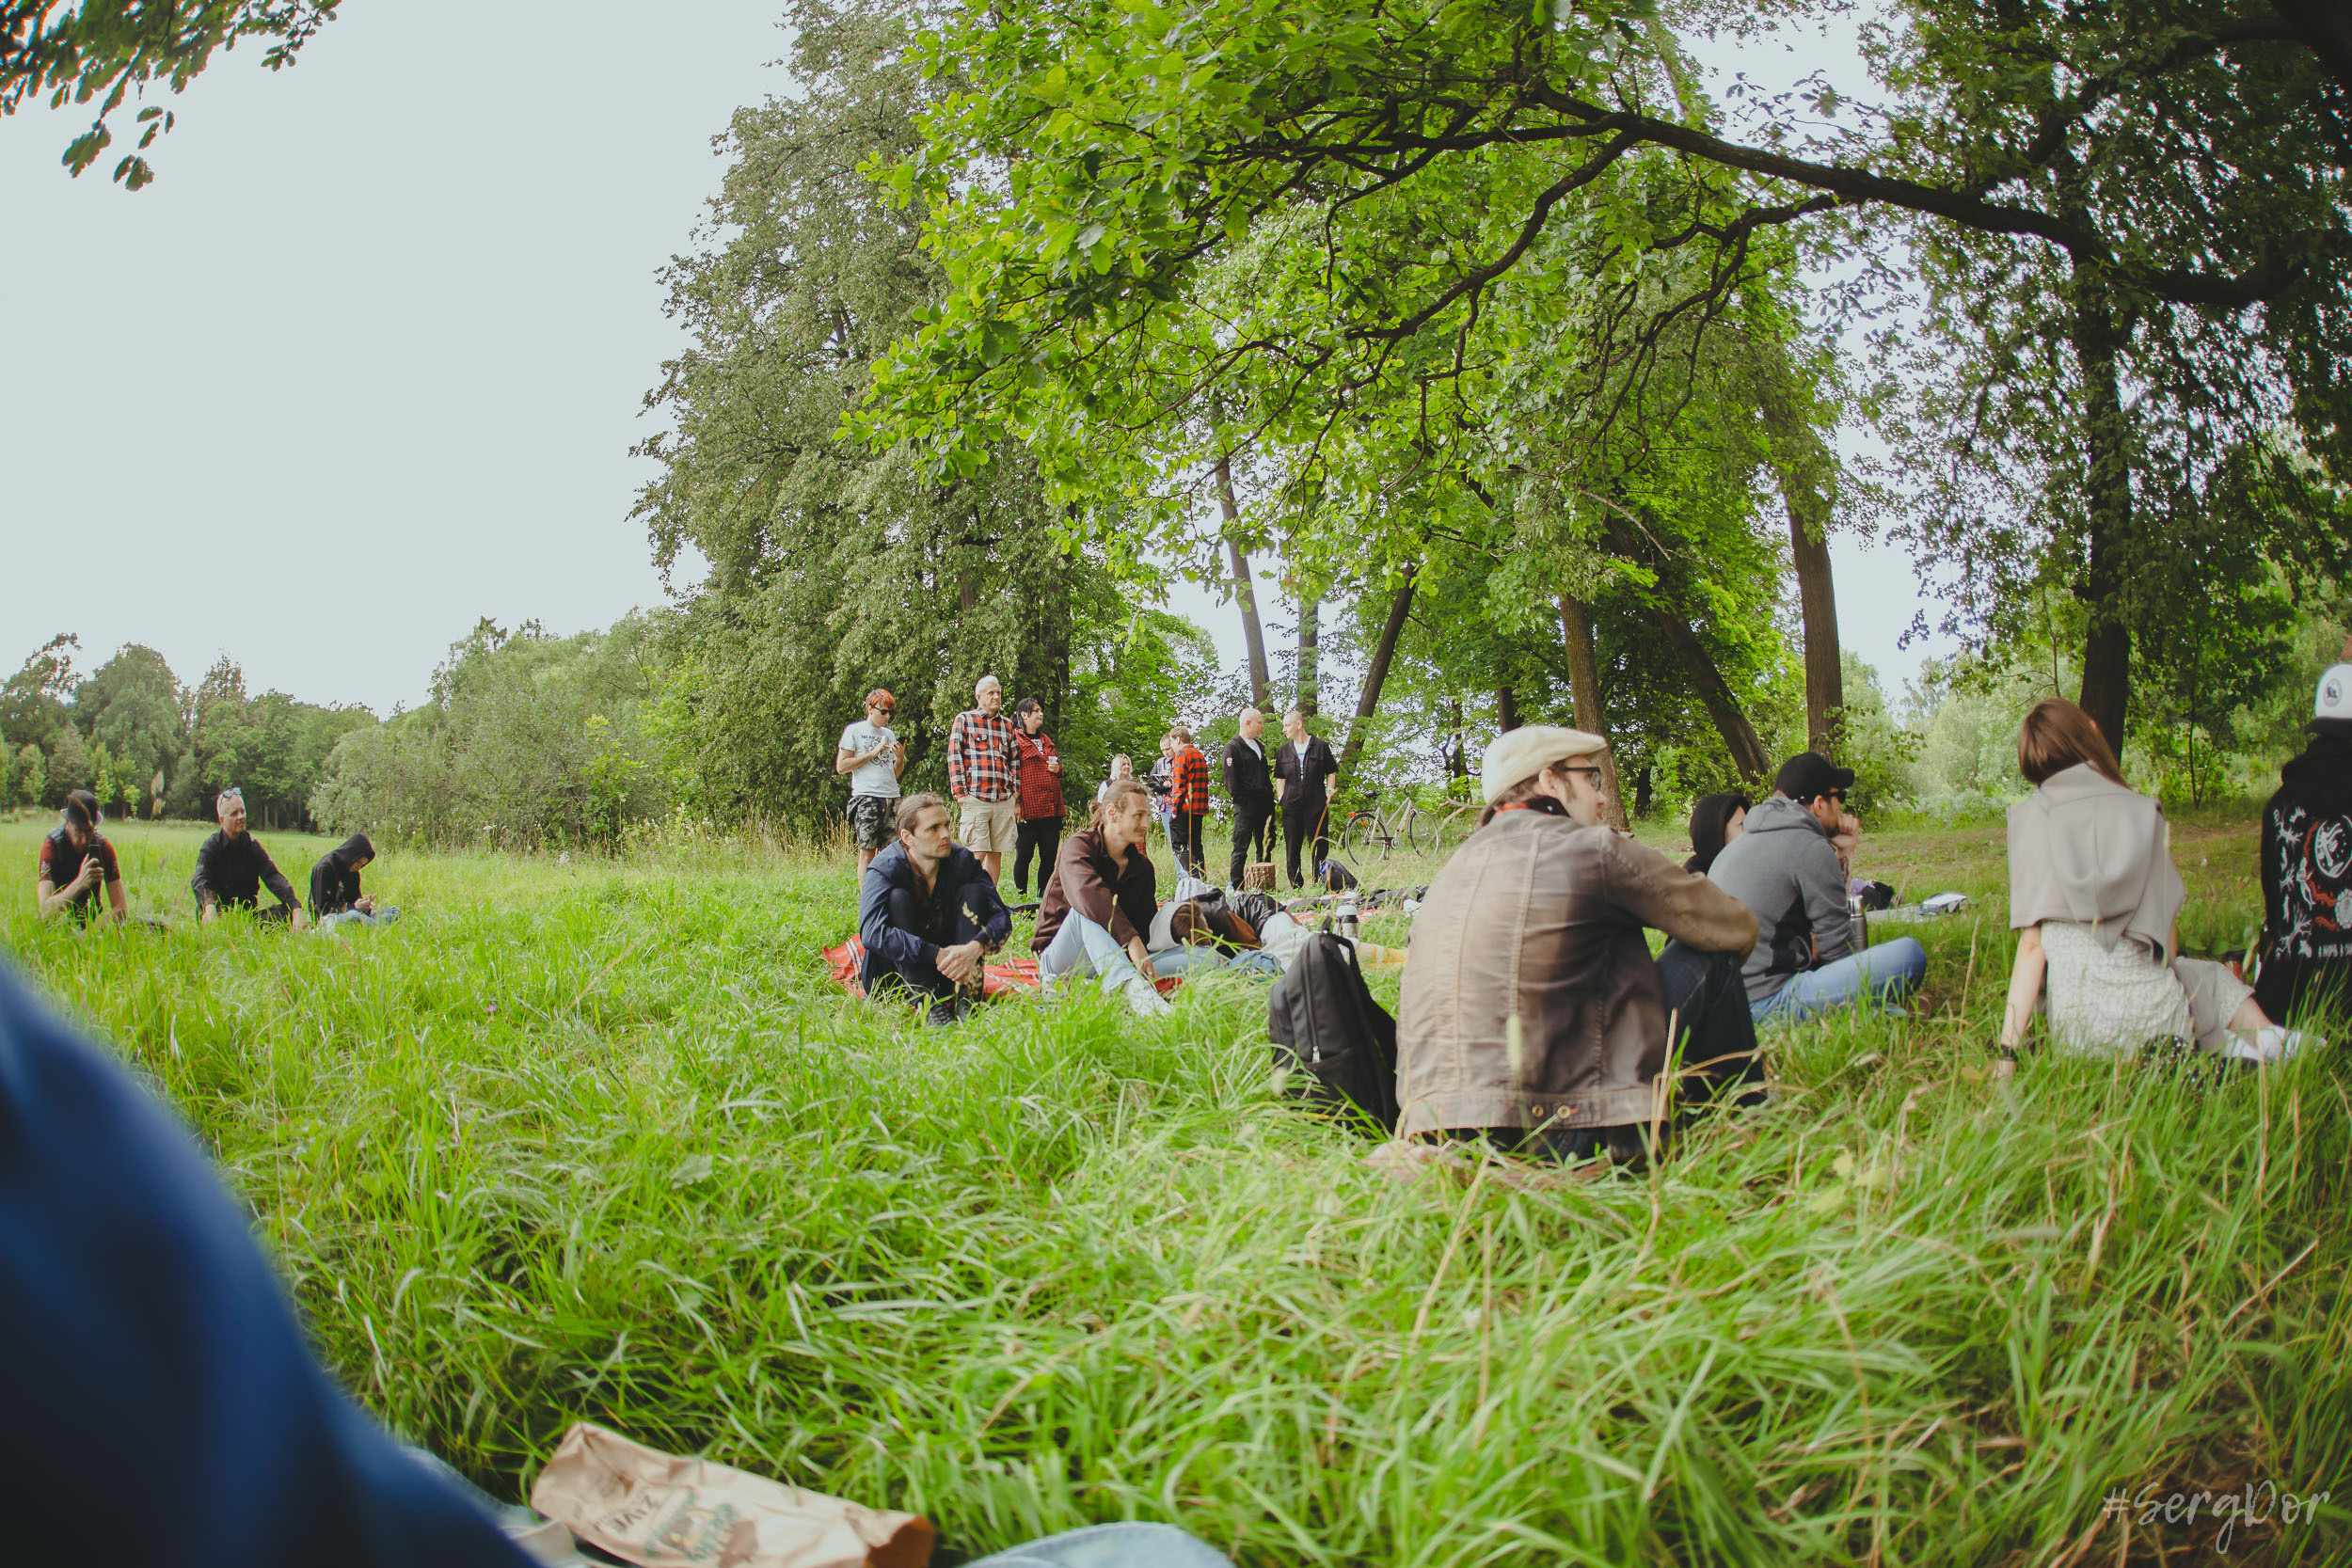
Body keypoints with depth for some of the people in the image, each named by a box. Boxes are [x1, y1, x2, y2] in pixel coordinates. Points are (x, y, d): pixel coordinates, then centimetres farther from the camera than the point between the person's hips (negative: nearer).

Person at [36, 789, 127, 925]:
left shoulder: (103, 846, -7)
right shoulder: (51, 846, -15)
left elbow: (121, 909, -9)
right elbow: (45, 911, -26)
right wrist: (80, 883, -38)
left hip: (91, 922, 3)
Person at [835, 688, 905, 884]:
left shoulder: (889, 734, 20)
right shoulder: (854, 731, 5)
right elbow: (841, 766, -3)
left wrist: (900, 757, 1)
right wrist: (872, 753, -7)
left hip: (891, 798, 5)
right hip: (866, 798, -5)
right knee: (867, 852, -7)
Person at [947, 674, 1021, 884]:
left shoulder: (1007, 724, 19)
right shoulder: (964, 720, 7)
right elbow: (954, 757, 0)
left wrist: (1017, 799, 13)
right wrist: (960, 792, -9)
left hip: (1004, 800, 4)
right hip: (975, 798, -4)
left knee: (997, 853, 5)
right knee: (977, 853, -8)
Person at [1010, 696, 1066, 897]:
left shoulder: (1046, 740, 21)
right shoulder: (1015, 739, -1)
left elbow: (1058, 769, 31)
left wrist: (1058, 769, 6)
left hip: (1051, 808, 7)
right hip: (1028, 809, -7)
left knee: (1049, 857, 6)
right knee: (1024, 855, 0)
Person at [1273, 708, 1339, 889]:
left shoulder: (1321, 746, 3)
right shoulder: (1284, 750, 12)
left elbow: (1331, 773, 9)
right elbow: (1279, 778, 16)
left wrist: (1329, 791, -3)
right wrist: (1281, 799, 5)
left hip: (1317, 805, -2)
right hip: (1291, 806, 3)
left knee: (1320, 847, -1)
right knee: (1292, 849, 3)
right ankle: (1296, 887, 11)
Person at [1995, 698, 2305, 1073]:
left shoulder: (2031, 817, -1)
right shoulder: (2144, 813, 4)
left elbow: (2032, 944, -7)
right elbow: (2167, 947, 5)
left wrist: (2008, 1053, -7)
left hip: (2077, 1030, 0)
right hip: (2151, 1014, 1)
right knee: (2211, 977, 34)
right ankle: (2265, 1038, 8)